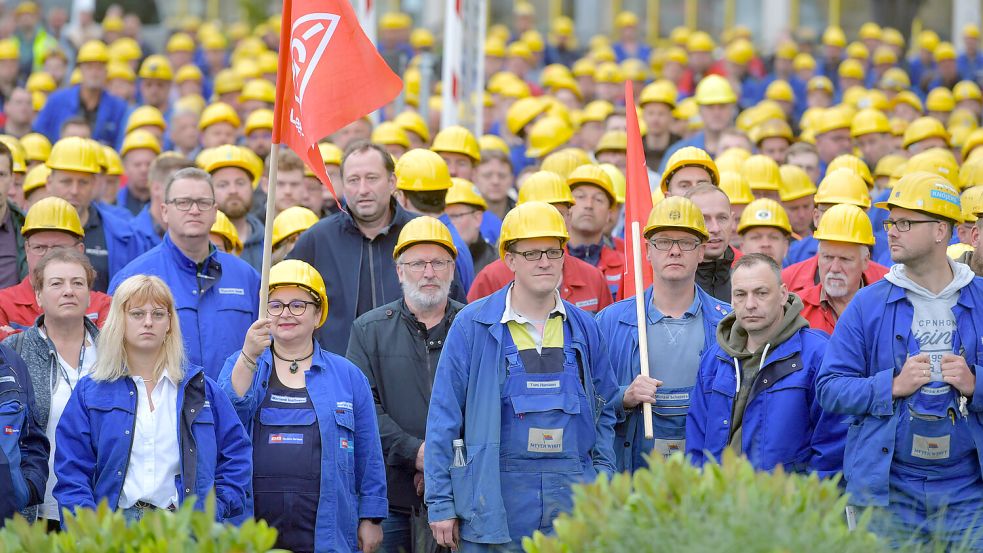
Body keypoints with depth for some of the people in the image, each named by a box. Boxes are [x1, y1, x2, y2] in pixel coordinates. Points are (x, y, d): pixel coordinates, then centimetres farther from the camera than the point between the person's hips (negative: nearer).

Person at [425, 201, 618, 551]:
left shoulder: (583, 328, 10)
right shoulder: (472, 325, -2)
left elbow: (604, 411, 18)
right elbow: (444, 415, -1)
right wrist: (440, 504, -4)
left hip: (571, 504, 3)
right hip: (492, 503, -3)